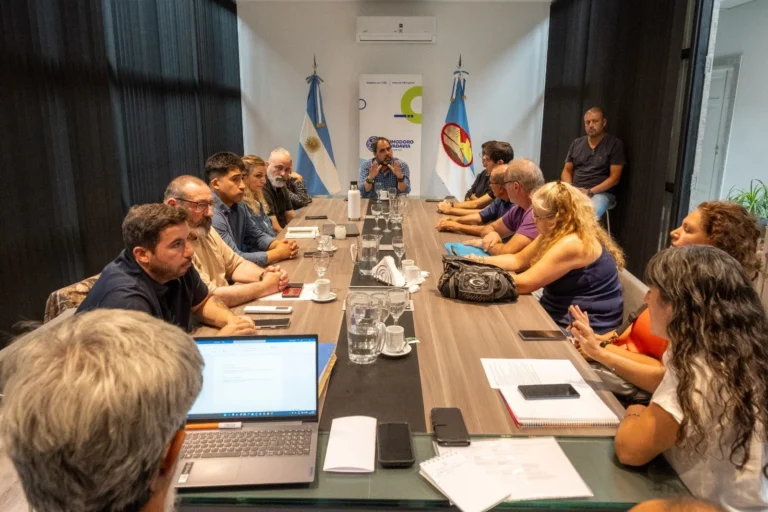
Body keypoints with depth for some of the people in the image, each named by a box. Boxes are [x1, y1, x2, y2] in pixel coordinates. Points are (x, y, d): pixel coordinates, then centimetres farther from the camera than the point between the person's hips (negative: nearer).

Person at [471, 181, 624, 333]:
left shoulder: (572, 244, -26)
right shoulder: (555, 233, 4)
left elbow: (523, 284, -25)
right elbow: (518, 260, 10)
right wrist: (480, 261, -2)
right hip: (559, 315, 9)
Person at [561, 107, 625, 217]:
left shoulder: (615, 144, 2)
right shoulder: (576, 143, 16)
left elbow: (615, 177, -4)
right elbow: (567, 170, 17)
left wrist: (590, 192, -14)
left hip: (601, 193, -3)